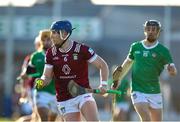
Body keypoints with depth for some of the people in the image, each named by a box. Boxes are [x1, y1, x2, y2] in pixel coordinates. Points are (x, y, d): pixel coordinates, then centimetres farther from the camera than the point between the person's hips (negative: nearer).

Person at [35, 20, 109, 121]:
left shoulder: (81, 49, -7)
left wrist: (103, 84, -13)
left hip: (83, 93, -3)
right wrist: (42, 81, -17)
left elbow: (102, 65, 0)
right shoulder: (51, 53, 3)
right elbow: (47, 76, 6)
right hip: (65, 100, 3)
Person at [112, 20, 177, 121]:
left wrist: (172, 70, -33)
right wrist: (118, 79, 25)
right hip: (138, 92, 0)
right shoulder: (135, 47, 4)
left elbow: (173, 72, -10)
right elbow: (128, 62, 23)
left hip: (155, 93, 0)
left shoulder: (163, 51, -4)